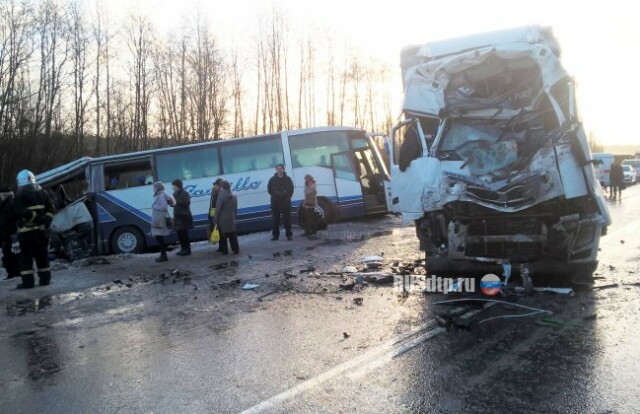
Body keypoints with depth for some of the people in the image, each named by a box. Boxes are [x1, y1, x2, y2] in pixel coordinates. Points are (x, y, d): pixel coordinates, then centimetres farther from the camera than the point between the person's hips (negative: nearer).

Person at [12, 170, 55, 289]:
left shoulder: (20, 195, -8)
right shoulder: (41, 192, 10)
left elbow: (21, 212, -19)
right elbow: (50, 208, 6)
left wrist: (34, 216, -15)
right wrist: (46, 220, 0)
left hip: (26, 230, -5)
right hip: (41, 228, 5)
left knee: (26, 256, 0)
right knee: (42, 254, 12)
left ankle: (28, 281, -2)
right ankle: (45, 279, 15)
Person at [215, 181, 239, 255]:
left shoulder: (221, 197, -15)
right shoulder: (234, 196, 6)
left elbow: (218, 210, -12)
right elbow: (236, 209, 12)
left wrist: (216, 220, -7)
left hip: (222, 220, -5)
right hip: (231, 219, 6)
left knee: (223, 236, 4)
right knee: (232, 235, 12)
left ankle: (225, 251, 8)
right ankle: (236, 249, 12)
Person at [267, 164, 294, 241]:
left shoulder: (288, 179, 5)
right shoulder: (272, 179, 4)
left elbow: (291, 188, 11)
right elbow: (269, 189, 10)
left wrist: (289, 196, 2)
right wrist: (274, 195, 4)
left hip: (286, 201, -1)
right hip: (275, 202, 1)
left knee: (287, 219, 1)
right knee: (276, 220, 4)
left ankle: (289, 234, 7)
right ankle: (275, 235, 10)